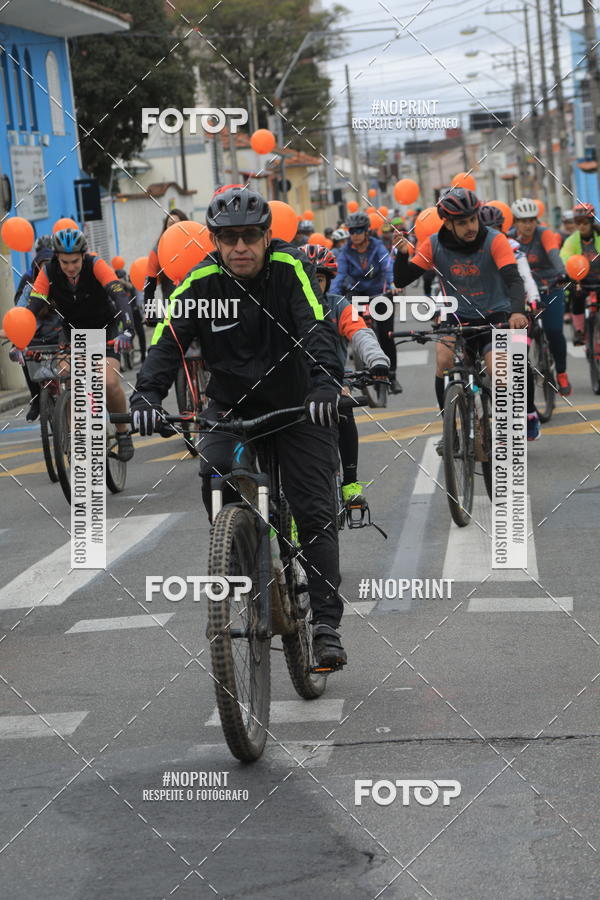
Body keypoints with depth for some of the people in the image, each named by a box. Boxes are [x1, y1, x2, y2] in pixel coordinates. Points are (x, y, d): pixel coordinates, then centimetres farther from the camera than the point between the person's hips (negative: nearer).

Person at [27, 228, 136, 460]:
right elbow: (33, 307, -25)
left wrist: (126, 330, -51)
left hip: (105, 328, -3)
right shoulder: (48, 272, -18)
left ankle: (123, 433, 0)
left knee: (110, 383, -21)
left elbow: (119, 295, -35)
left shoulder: (95, 265, -25)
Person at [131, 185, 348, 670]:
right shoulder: (202, 281, -12)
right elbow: (168, 340, -22)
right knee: (216, 475, -26)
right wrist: (146, 394, -41)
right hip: (232, 403, 2)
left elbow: (318, 328, -31)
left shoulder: (291, 267, -18)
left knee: (314, 513, -7)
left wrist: (326, 382, -50)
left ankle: (327, 625, 0)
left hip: (298, 403, -1)